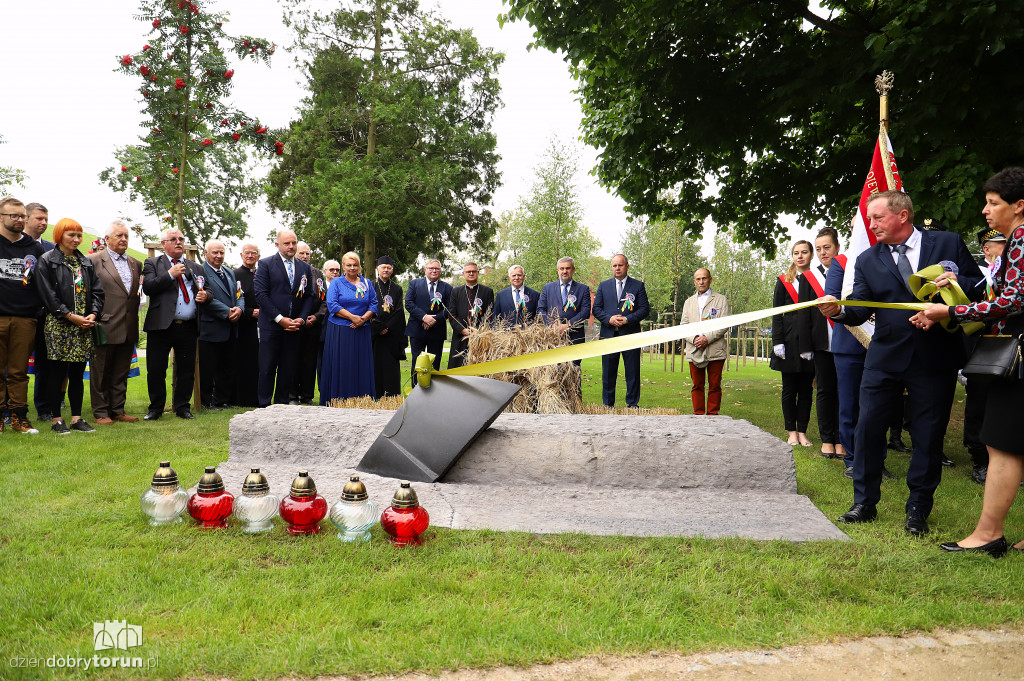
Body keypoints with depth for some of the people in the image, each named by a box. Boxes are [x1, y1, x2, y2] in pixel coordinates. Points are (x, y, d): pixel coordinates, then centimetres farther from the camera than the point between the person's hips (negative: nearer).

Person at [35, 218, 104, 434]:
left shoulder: (86, 263, 15)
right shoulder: (47, 261, 1)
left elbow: (97, 291, 11)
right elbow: (48, 294, -7)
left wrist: (93, 314, -5)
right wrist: (70, 316, -13)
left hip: (84, 326, 4)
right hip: (58, 325, -4)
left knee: (77, 373, 7)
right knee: (57, 372, 0)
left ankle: (77, 418, 12)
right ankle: (56, 419, 7)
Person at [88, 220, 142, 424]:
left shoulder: (136, 264, 16)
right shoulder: (93, 260, -2)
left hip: (128, 329, 5)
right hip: (105, 327, -5)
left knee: (121, 373, 11)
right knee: (100, 373, 3)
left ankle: (118, 410, 19)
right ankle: (100, 413, 11)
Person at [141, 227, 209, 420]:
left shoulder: (195, 267, 18)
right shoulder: (152, 263, 9)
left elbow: (205, 291, 20)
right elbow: (147, 288, -6)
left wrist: (205, 295, -3)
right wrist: (170, 274, -12)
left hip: (188, 328, 3)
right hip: (161, 325, -2)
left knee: (187, 370, 5)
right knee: (156, 370, 2)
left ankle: (182, 407, 18)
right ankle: (156, 408, 17)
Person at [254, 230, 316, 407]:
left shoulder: (305, 268, 11)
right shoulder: (265, 264, -1)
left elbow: (309, 296, 10)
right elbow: (261, 294, -8)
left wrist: (301, 319, -5)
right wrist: (280, 319, -14)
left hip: (294, 326, 4)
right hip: (271, 325, -4)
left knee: (288, 369, 6)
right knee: (267, 368, -1)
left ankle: (281, 405, 16)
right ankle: (264, 406, 8)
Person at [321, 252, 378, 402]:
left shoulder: (367, 283, 13)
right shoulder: (336, 283, 5)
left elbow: (374, 304, 9)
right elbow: (332, 304, -6)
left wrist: (364, 318, -10)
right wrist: (352, 317, -14)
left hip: (362, 331, 3)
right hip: (340, 331, -2)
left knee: (362, 366, 1)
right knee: (340, 366, -4)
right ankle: (338, 401, 1)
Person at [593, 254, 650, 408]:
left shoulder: (638, 286, 6)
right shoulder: (603, 285, 12)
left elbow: (645, 309, 0)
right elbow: (596, 309, 8)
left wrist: (627, 319, -13)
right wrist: (609, 319, -10)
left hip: (631, 336, -2)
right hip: (608, 335, 2)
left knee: (633, 372, 1)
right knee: (608, 372, 6)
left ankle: (632, 404, 10)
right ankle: (608, 405, 14)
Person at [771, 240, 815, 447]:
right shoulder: (784, 281, 6)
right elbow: (776, 315, 2)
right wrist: (777, 342, -7)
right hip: (790, 342, -1)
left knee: (806, 388, 5)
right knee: (789, 388, 3)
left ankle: (802, 432, 12)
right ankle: (792, 431, 11)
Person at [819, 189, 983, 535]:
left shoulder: (948, 243, 2)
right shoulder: (868, 260, 6)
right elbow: (860, 309, -1)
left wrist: (957, 282, -15)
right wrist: (839, 310, -23)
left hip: (936, 359, -1)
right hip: (885, 357, 2)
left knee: (928, 435, 6)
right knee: (868, 427, 1)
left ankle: (918, 510, 20)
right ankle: (864, 503, 16)